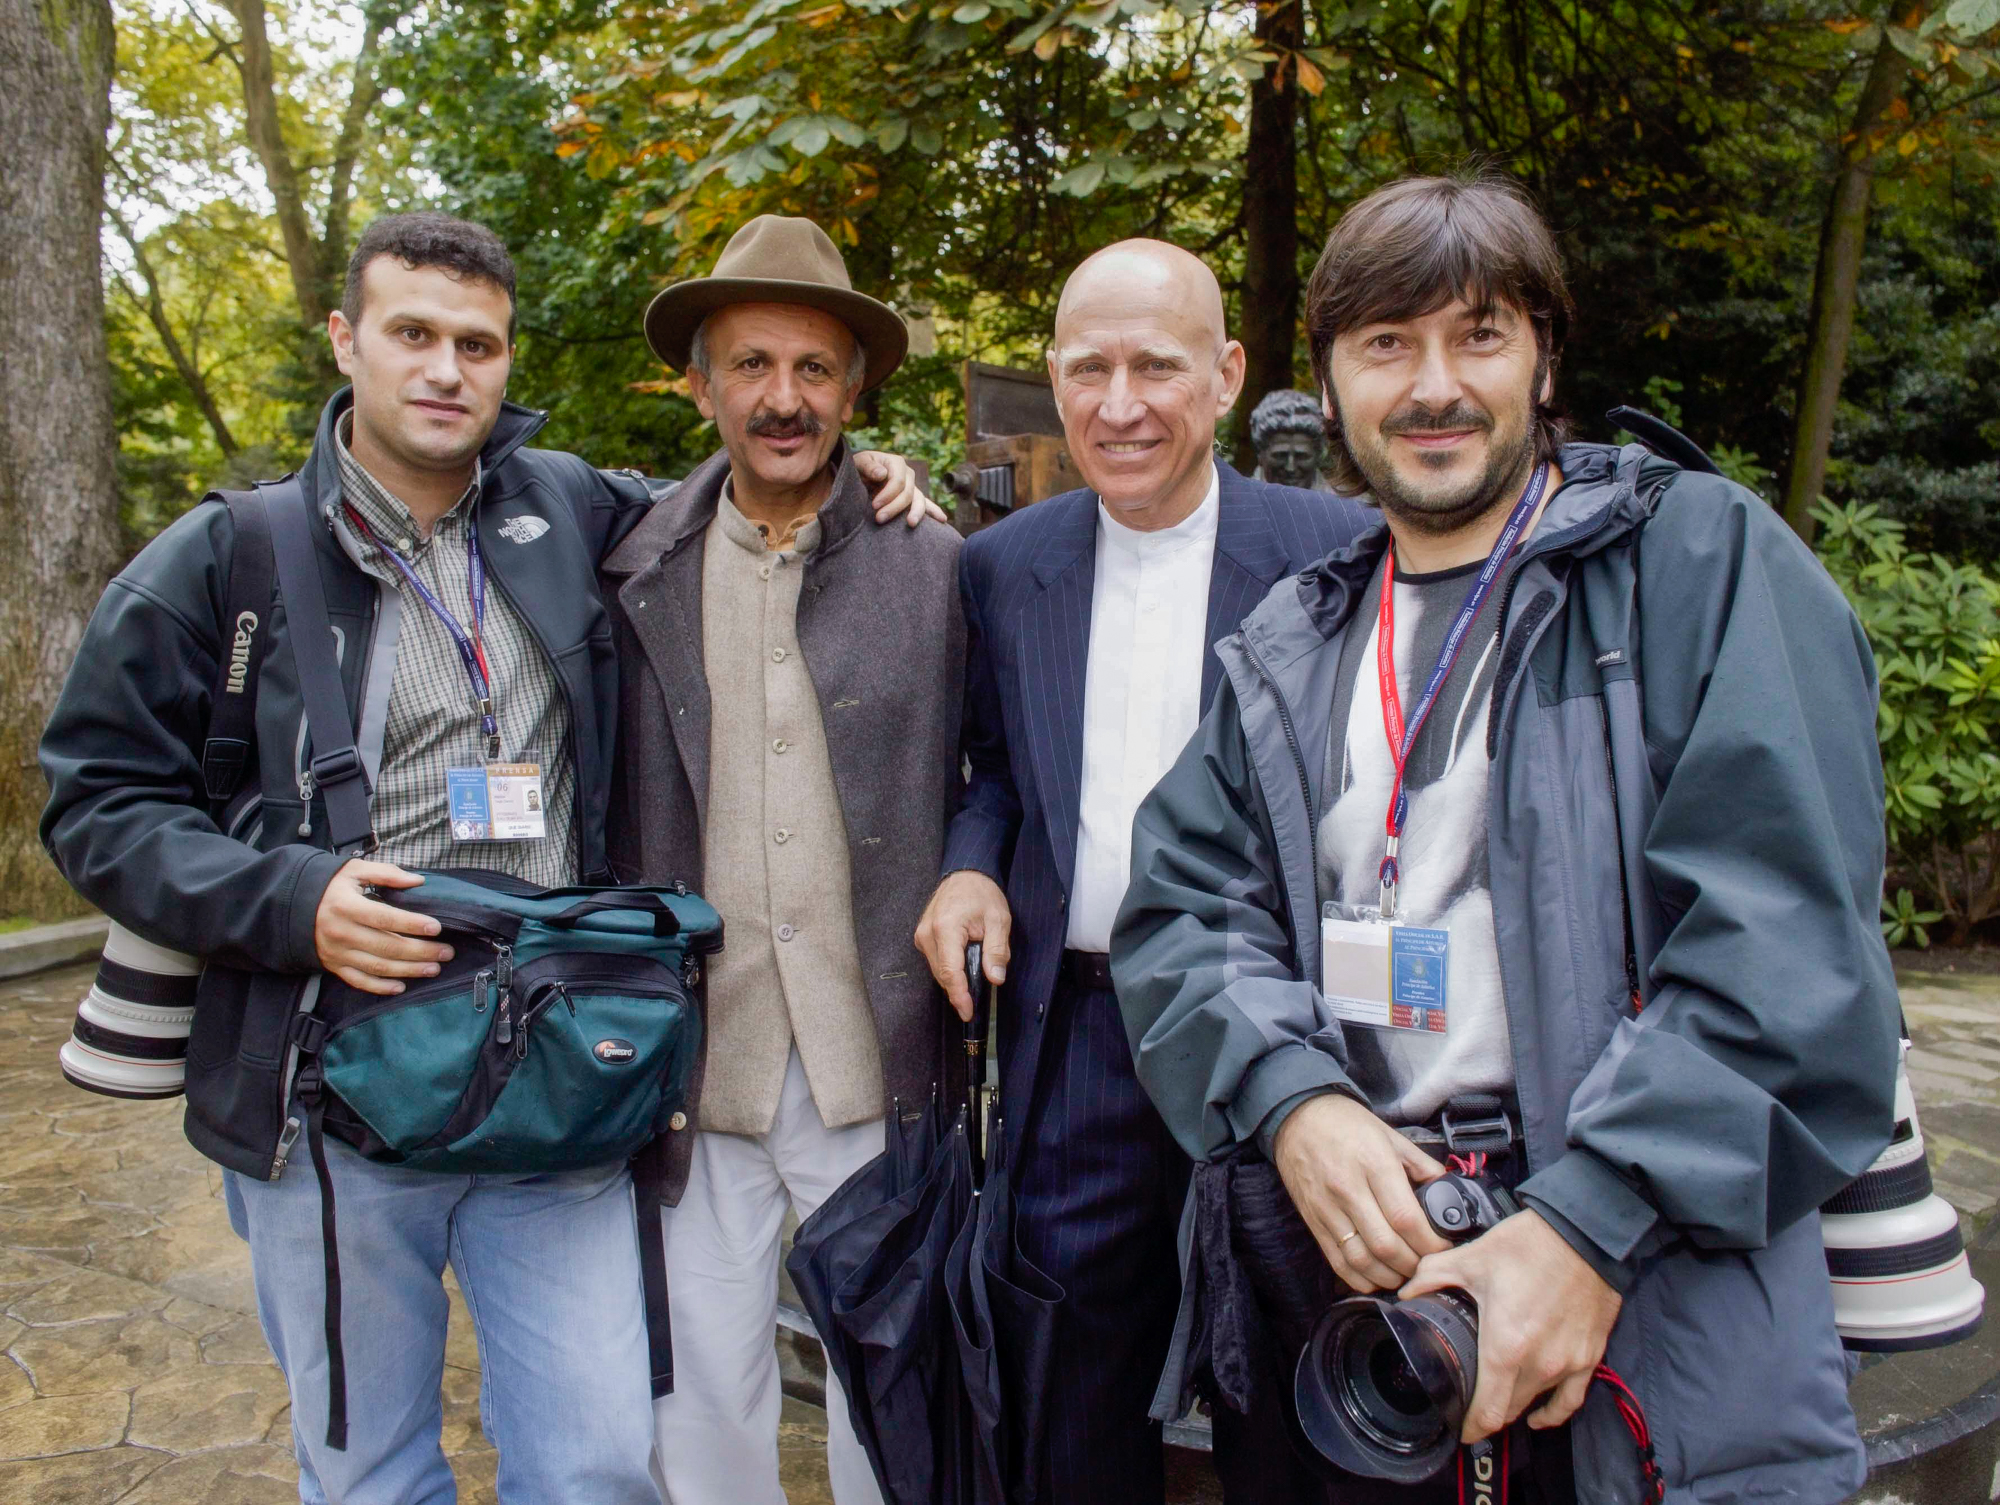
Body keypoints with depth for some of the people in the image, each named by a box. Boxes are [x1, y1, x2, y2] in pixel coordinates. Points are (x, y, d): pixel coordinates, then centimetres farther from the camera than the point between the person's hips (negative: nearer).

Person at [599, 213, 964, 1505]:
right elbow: (614, 817, 5)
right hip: (697, 1056, 2)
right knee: (705, 1394, 15)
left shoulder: (936, 569, -2)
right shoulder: (641, 577, 2)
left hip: (878, 1058, -1)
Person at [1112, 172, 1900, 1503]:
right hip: (1361, 1259, 4)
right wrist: (1293, 1102, -14)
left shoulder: (1707, 559, -4)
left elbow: (1789, 939, -13)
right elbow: (1186, 907, 5)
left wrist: (1588, 1224, -21)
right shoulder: (1289, 651, 10)